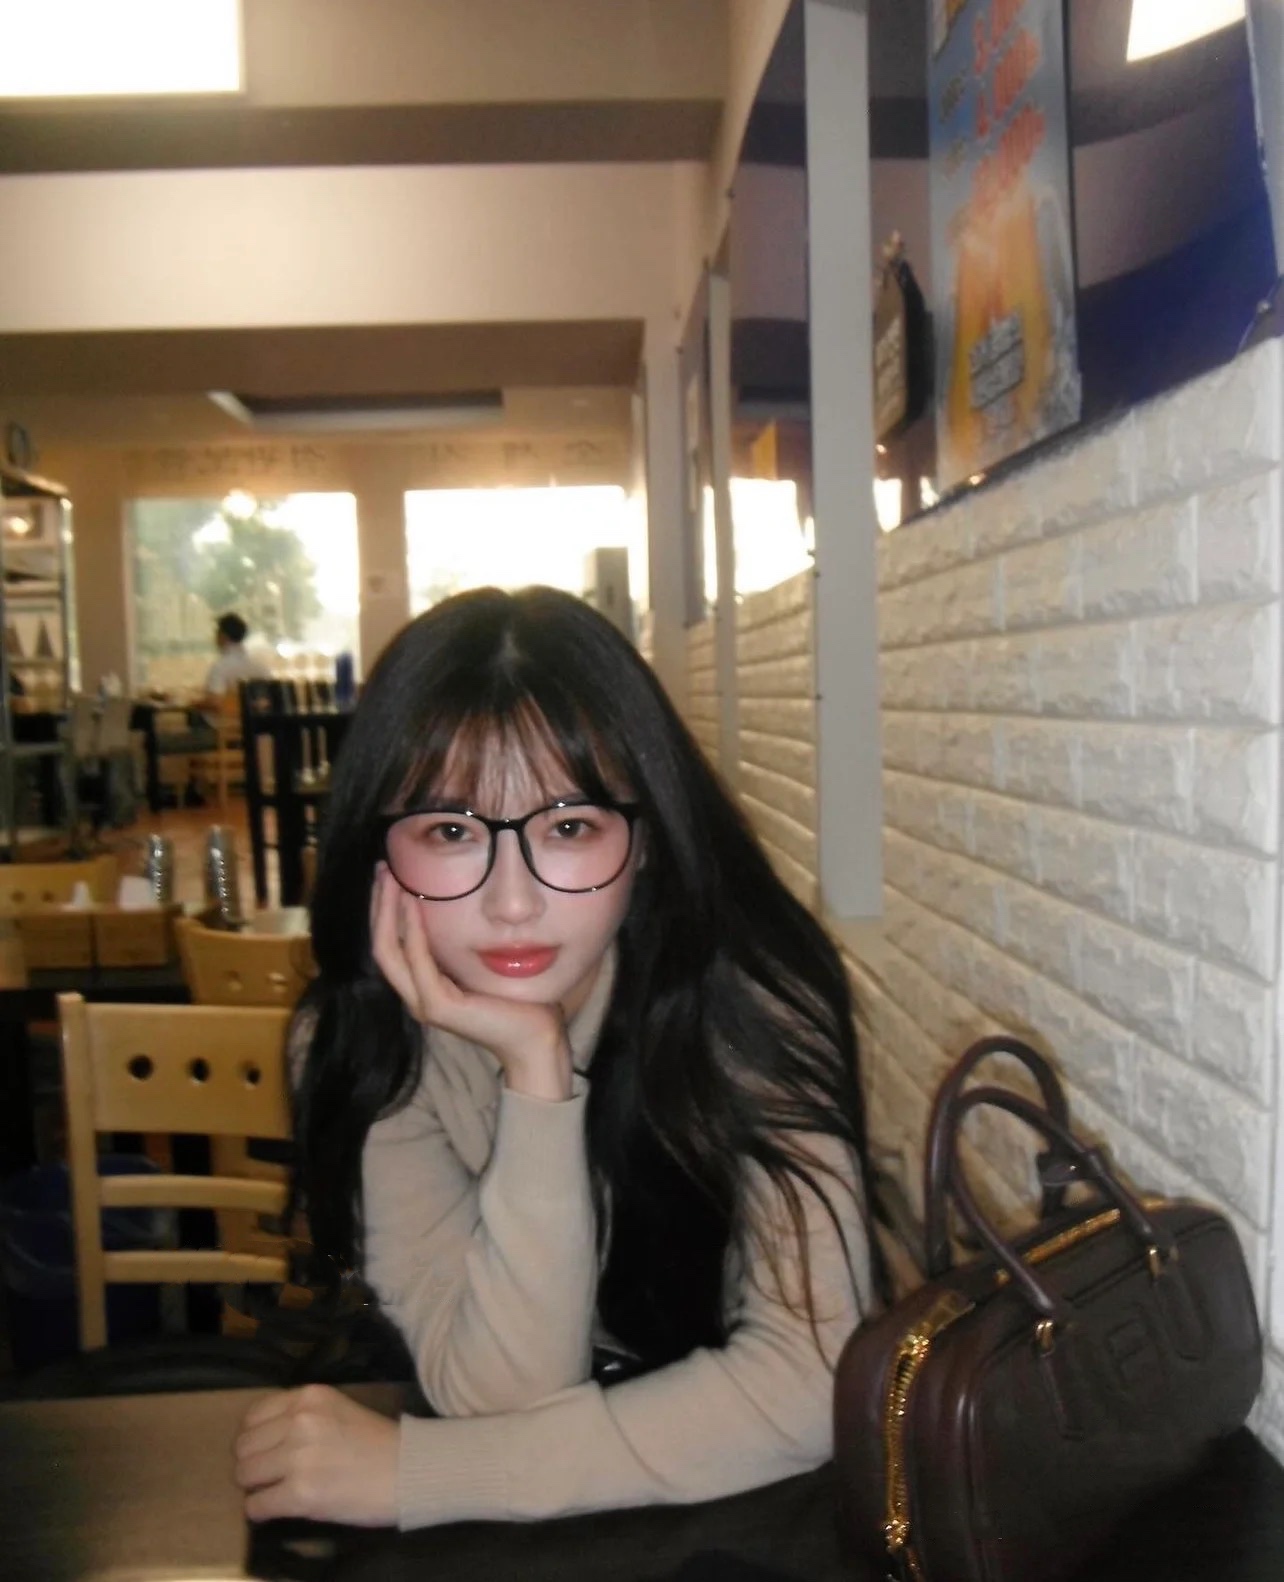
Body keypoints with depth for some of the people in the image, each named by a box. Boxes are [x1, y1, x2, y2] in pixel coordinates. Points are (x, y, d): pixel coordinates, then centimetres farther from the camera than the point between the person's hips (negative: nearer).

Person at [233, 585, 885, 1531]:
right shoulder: (361, 1043, -15)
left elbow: (815, 1382, -25)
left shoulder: (749, 992, -20)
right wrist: (535, 1072, -31)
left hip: (750, 1515, -1)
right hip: (509, 1536, 2)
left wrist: (409, 1473, -25)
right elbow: (501, 1398, -19)